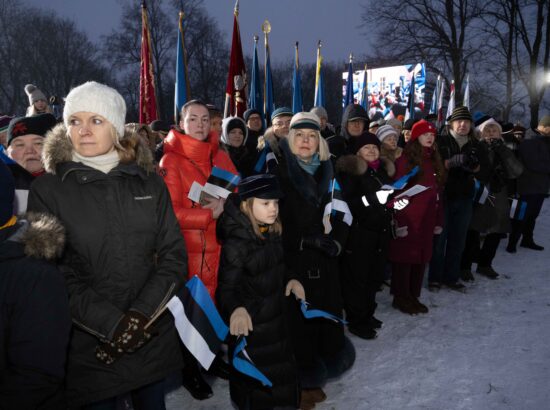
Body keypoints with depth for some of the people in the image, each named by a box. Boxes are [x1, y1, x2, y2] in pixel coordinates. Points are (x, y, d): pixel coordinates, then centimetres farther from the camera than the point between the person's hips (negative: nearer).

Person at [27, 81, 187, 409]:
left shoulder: (149, 183, 2)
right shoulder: (47, 189, -5)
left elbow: (174, 255, -2)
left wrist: (139, 315, -14)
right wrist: (114, 325, -17)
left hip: (154, 338, 3)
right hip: (89, 346, -2)